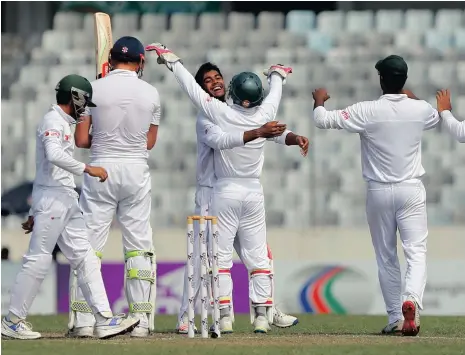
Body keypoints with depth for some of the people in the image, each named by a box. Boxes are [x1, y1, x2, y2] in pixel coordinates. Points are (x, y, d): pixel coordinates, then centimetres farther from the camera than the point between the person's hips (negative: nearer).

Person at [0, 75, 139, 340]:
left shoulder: (64, 124, 21)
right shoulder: (53, 121, -8)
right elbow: (54, 155, -29)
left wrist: (35, 213, 23)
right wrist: (87, 168, -29)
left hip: (66, 201, 10)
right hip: (52, 198, -10)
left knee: (85, 258, 3)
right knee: (39, 259, -6)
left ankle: (104, 319, -1)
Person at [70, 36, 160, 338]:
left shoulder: (94, 89, -5)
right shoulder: (151, 93, 0)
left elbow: (81, 140, -4)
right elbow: (150, 142, 8)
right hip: (137, 170, 1)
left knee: (89, 244, 2)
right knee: (139, 245, 7)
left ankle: (84, 321, -3)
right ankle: (141, 320, 4)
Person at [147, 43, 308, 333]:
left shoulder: (221, 113, -15)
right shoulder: (264, 115, -7)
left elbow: (192, 87, -7)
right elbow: (275, 92, 15)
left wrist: (171, 59, 5)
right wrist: (277, 74, 37)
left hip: (225, 191, -3)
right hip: (254, 191, 3)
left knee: (221, 255, 2)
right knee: (258, 256, 7)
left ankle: (225, 316, -5)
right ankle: (262, 315, 3)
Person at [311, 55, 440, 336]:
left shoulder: (368, 112, -12)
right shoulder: (420, 109, -3)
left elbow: (323, 120, -9)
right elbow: (437, 118, 23)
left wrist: (319, 100, 12)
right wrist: (412, 98, 37)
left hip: (379, 192, 0)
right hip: (412, 190, 0)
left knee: (386, 258, 11)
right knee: (416, 252, -3)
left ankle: (395, 318, 13)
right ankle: (412, 301, -30)